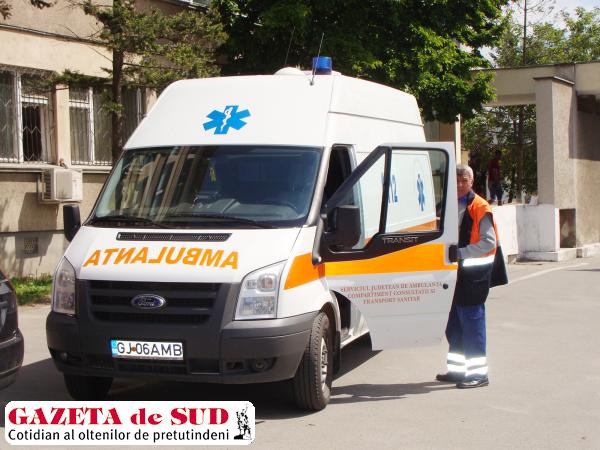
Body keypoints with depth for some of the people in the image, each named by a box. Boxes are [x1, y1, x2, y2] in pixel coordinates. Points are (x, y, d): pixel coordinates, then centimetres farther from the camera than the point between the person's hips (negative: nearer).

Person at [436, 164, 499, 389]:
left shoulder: (480, 208, -9)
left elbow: (489, 242, -16)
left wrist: (460, 253, -21)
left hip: (474, 272, -8)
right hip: (454, 270, 8)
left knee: (472, 321, -7)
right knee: (453, 322, 13)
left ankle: (478, 372, -2)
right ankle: (457, 369, 23)